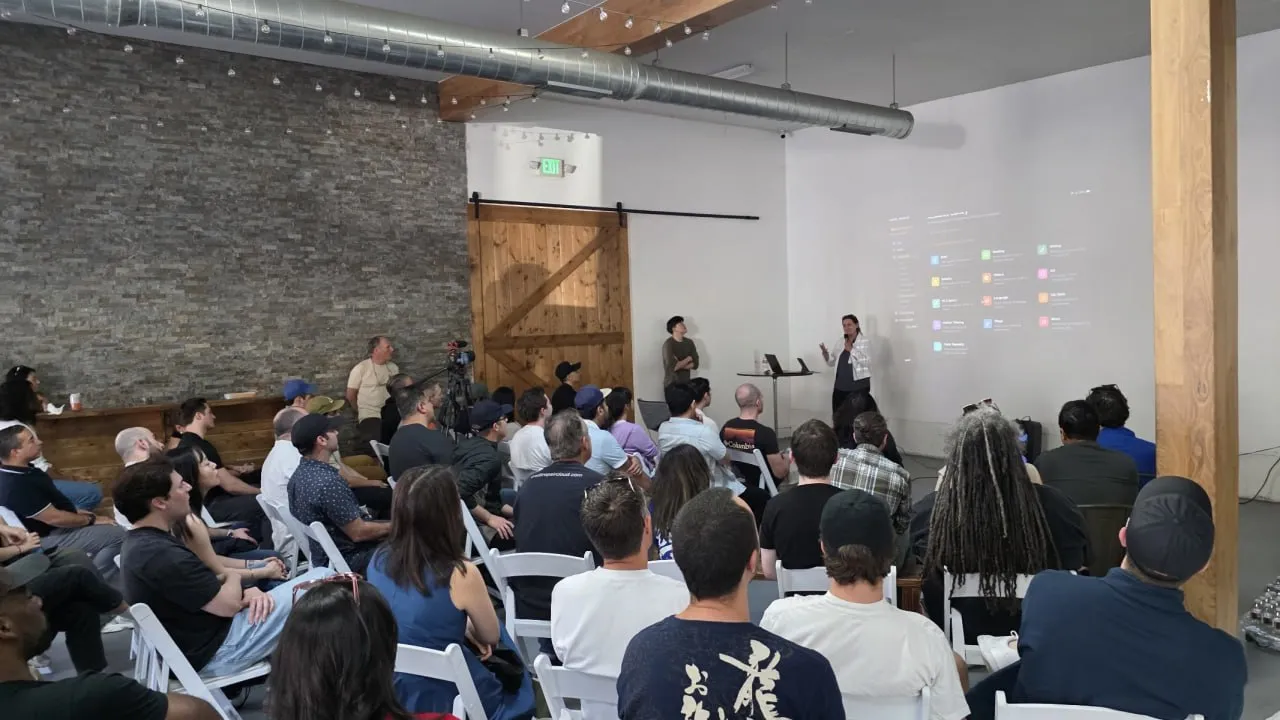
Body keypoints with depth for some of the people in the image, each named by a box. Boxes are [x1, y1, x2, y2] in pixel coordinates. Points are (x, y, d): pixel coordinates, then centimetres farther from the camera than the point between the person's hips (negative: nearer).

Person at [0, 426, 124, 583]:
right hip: (50, 537, -10)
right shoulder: (17, 486, -31)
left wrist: (75, 511, 11)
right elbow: (54, 518, -26)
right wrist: (91, 520, -14)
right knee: (118, 535, -14)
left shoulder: (19, 470, 0)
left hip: (54, 527, 10)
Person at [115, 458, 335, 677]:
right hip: (219, 650, -10)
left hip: (208, 630, 10)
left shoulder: (142, 543, 6)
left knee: (321, 575, 7)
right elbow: (228, 605, -22)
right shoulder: (161, 556, -27)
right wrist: (234, 578, 0)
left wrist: (244, 592, -8)